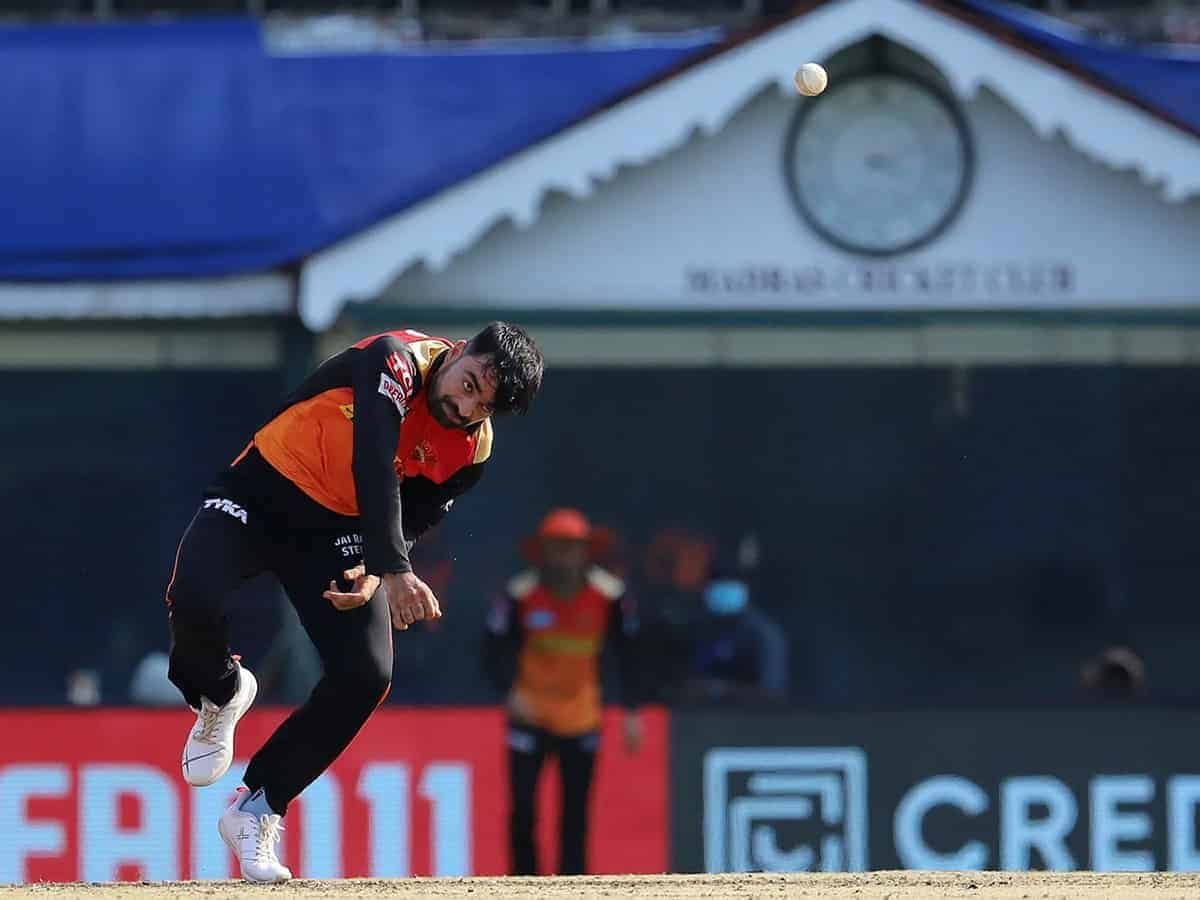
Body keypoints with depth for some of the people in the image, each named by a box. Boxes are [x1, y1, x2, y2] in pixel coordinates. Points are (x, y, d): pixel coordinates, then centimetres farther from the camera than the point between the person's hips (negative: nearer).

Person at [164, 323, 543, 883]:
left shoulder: (471, 449, -8)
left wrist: (375, 571, -22)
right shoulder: (395, 361, -27)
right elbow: (373, 467, -40)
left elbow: (413, 520, 1)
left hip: (337, 533, 5)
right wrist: (396, 571, -51)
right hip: (258, 498, -5)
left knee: (367, 674, -14)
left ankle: (257, 810, 4)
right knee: (193, 599, -32)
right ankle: (221, 695, 5)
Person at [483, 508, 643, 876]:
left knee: (576, 814, 2)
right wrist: (512, 691, -30)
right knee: (522, 808, -6)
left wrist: (631, 712, 0)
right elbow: (496, 650, -12)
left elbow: (627, 652, 1)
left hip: (581, 717, 1)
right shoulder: (521, 595, -14)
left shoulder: (609, 595, -10)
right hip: (529, 713, -1)